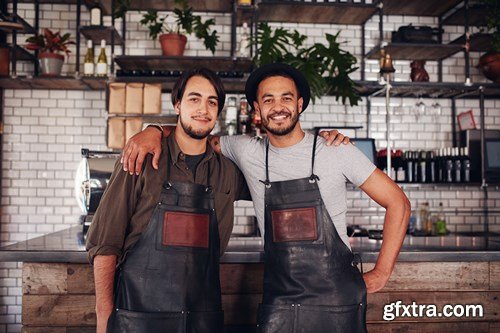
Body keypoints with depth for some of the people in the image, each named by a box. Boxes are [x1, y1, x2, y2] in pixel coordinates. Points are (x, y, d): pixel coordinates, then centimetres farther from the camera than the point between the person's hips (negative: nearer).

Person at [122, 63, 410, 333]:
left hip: (337, 301, -1)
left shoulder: (337, 152, -6)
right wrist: (152, 133, -7)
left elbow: (398, 203, -1)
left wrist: (380, 274, -4)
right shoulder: (247, 152, 1)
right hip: (278, 304, 2)